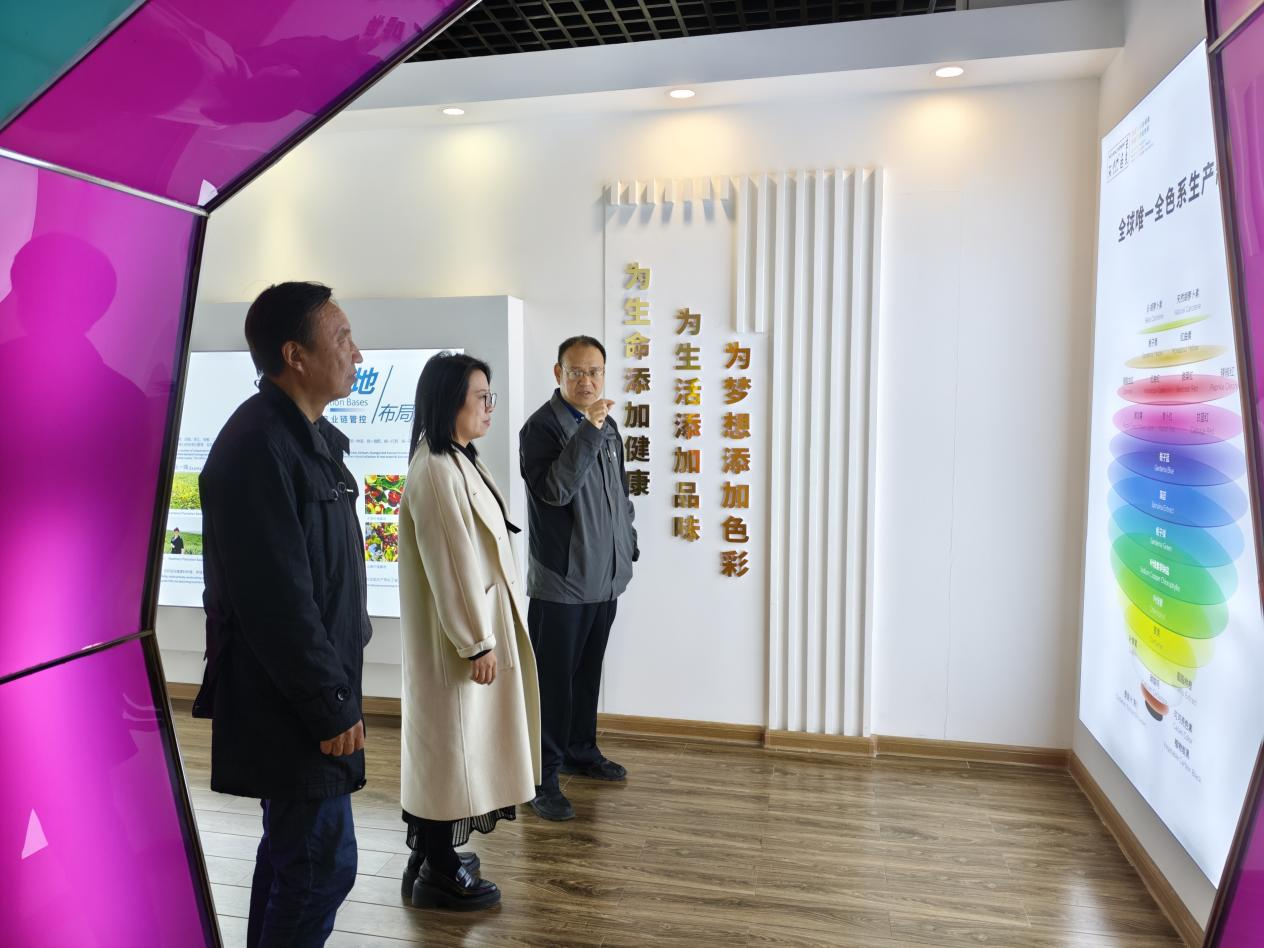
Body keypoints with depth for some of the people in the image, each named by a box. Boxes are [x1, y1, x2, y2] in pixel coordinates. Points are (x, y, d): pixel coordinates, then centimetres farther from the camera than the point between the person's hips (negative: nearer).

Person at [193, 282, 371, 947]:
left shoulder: (309, 437, 10)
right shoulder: (258, 447, -21)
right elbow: (277, 599, -24)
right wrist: (331, 706, -18)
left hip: (309, 693, 10)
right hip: (290, 707, -10)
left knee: (291, 853, 21)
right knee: (323, 865, 0)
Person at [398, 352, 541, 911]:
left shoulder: (457, 461, 9)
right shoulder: (436, 471, -22)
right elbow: (451, 565, -23)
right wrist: (477, 642, -19)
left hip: (473, 622, 10)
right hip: (456, 632, -10)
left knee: (451, 739, 19)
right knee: (450, 739, 2)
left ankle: (434, 852, 34)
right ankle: (436, 873, 18)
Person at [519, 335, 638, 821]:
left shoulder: (608, 426, 10)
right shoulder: (541, 427, -13)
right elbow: (554, 490, -28)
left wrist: (628, 547, 18)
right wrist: (588, 430, -30)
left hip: (605, 579, 7)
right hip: (560, 583, -7)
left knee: (588, 673, 19)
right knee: (553, 681, 0)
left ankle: (580, 752, 36)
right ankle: (541, 777, 12)